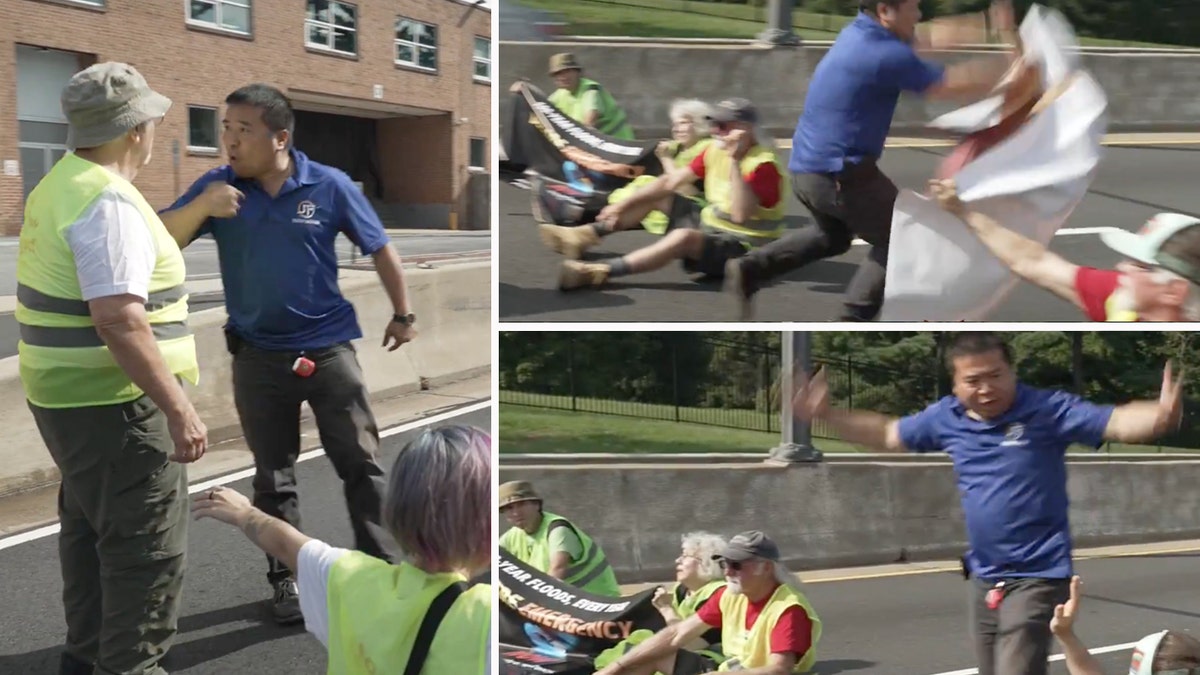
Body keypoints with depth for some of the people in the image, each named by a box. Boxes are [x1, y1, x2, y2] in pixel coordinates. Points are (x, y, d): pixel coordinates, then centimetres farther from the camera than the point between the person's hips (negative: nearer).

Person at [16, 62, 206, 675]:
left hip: (65, 395, 10)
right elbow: (119, 322, -28)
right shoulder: (109, 201, -20)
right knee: (146, 547, -1)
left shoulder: (58, 186, 11)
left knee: (90, 529, 22)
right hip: (114, 403, -10)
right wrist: (179, 409, -26)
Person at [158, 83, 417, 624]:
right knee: (273, 476, 10)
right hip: (257, 356, 2)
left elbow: (379, 249, 3)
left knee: (360, 463, 4)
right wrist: (202, 207, -29)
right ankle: (286, 578, 23)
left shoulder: (329, 185, -8)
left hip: (328, 349, -1)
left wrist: (402, 315, 6)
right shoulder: (215, 187, -4)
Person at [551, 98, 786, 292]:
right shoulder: (715, 151, 2)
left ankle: (600, 271, -39)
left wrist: (734, 162, -38)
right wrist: (621, 205, 2)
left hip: (743, 249, -9)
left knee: (683, 237, -36)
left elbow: (740, 215, -36)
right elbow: (671, 181, 5)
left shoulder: (763, 164, -22)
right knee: (655, 196, 10)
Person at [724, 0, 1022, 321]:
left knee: (833, 236, 31)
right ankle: (853, 319, 3)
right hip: (839, 173, -9)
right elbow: (956, 84, -16)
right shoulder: (883, 55, -20)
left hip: (806, 167, 9)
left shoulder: (861, 32, 8)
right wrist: (1010, 61, -2)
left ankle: (751, 268, 17)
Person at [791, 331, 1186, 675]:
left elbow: (1116, 422, -23)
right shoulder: (945, 418, 3)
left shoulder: (1046, 410, -14)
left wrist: (1163, 415, -43)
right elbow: (887, 435, 17)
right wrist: (826, 415, 12)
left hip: (1036, 576, -7)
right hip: (984, 577, 7)